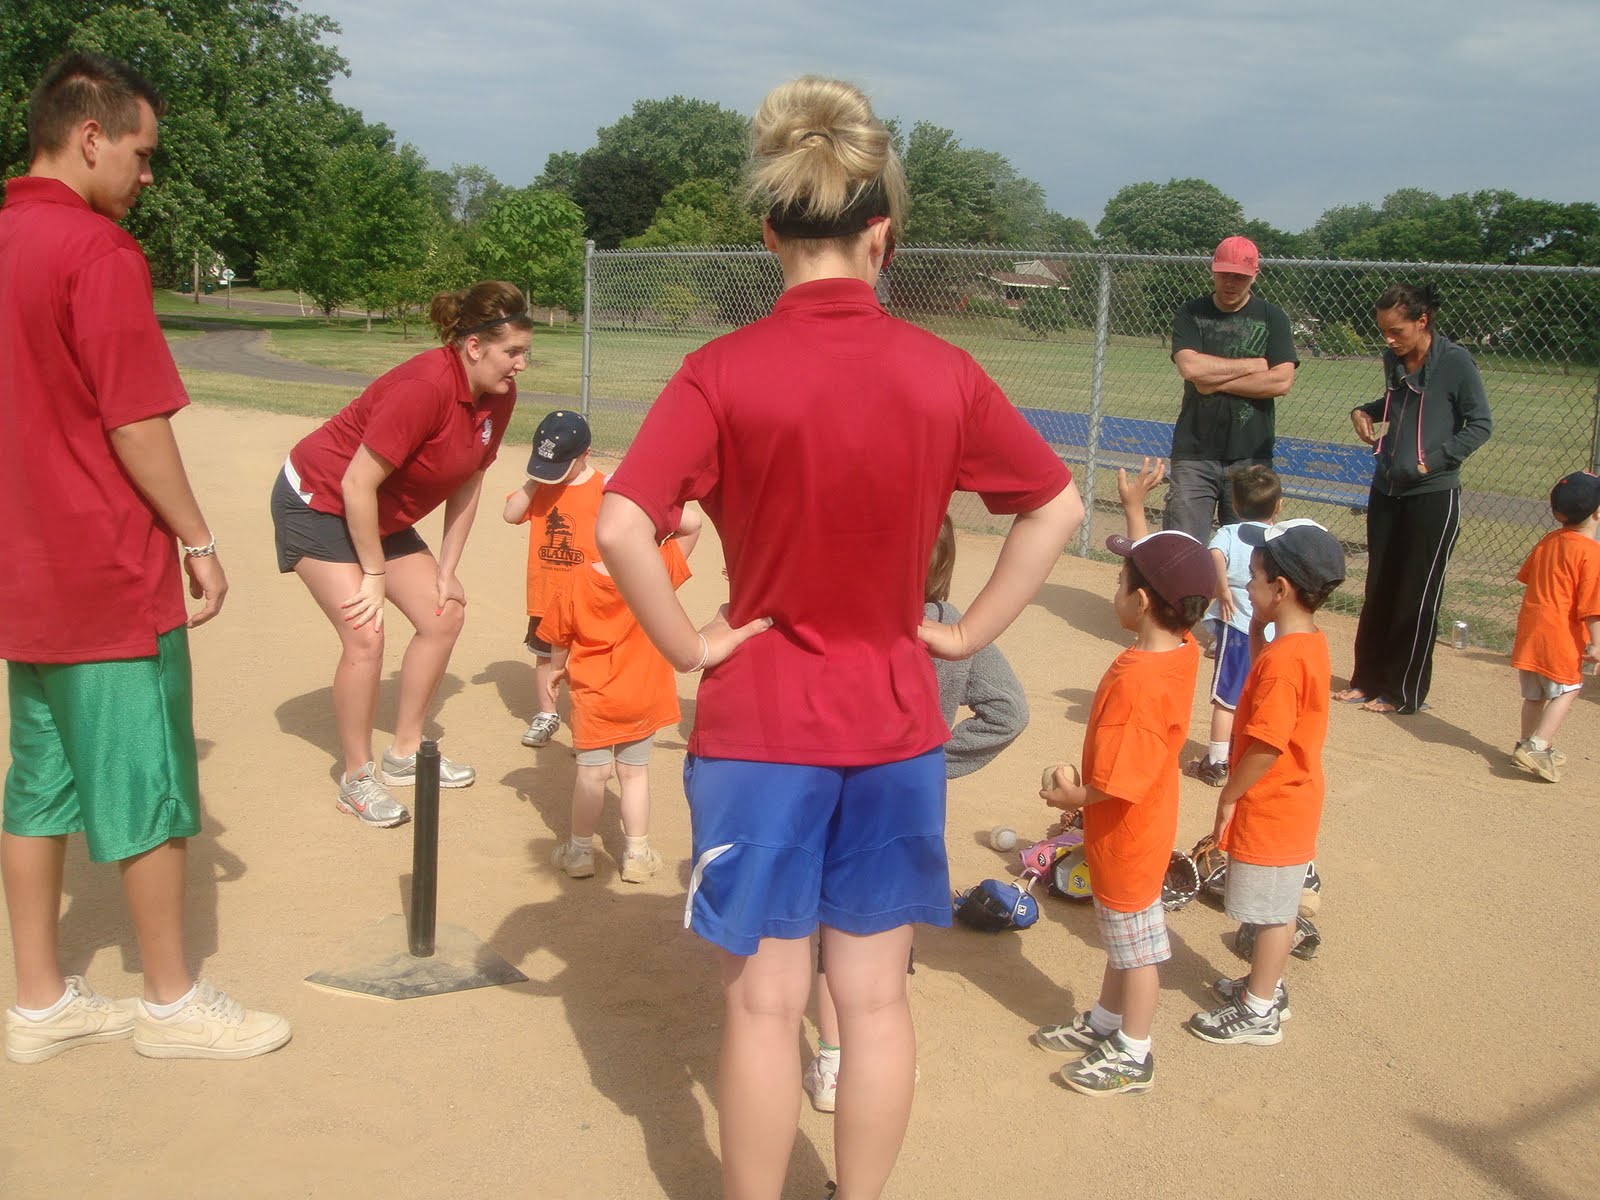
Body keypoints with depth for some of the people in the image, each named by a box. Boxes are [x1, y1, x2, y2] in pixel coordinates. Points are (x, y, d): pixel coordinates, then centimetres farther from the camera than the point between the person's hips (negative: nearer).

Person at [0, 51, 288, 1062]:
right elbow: (137, 427, -18)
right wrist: (198, 541, -8)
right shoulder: (99, 251, -15)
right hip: (114, 575, -8)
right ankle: (174, 1004, 17)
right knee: (149, 792, 4)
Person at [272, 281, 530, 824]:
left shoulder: (499, 397, -7)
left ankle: (404, 754, 21)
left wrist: (446, 572, 1)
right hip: (317, 501, -9)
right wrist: (375, 575, -19)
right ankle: (357, 779, 1)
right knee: (365, 638, -17)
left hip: (381, 516, 9)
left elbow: (468, 484, 2)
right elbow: (357, 485, -29)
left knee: (444, 617, 6)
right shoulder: (424, 388, -32)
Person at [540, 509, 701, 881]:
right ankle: (637, 853, 21)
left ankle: (580, 849, 23)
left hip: (592, 697, 0)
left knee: (591, 772, 11)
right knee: (634, 772, 13)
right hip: (643, 697, 0)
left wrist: (557, 669, 17)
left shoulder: (578, 582, -14)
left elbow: (560, 639, -1)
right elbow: (692, 523, -15)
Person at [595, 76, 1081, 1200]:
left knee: (766, 1001, 10)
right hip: (897, 723, 3)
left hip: (760, 724, -2)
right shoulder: (943, 373, -3)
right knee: (875, 994, 15)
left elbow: (621, 527, -22)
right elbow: (1060, 506, 5)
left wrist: (689, 645, -9)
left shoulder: (723, 372, -12)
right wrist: (968, 632, 6)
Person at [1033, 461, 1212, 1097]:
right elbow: (1154, 568, 10)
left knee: (1135, 944, 9)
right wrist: (1134, 507, 12)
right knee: (1121, 935, 25)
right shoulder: (1182, 647, -8)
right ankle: (1105, 1021, 44)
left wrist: (1073, 796, -14)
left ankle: (1133, 1056, 27)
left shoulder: (1137, 683, -35)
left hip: (1126, 836, -9)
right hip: (1140, 824, 9)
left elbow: (1119, 784, -32)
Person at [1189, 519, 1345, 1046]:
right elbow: (1269, 701, 14)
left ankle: (1259, 1013, 18)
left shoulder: (1283, 658, -27)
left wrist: (1229, 799, -14)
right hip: (1291, 803, 9)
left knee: (1271, 912, 5)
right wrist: (1258, 632, 3)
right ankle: (1265, 985, 37)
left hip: (1271, 810, -9)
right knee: (1276, 911, 22)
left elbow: (1266, 745, -26)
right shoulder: (1308, 642, 3)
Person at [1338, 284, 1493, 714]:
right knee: (1378, 590, 13)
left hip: (1433, 497, -6)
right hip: (1386, 490, 7)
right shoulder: (1394, 360, 6)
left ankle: (1405, 693, 11)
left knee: (1417, 597, 1)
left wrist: (1434, 460, -17)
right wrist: (1364, 412, 5)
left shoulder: (1456, 362, -13)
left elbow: (1480, 425, -10)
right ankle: (1367, 680, 25)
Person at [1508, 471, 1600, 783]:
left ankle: (1527, 745, 27)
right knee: (1566, 690, 4)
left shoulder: (1548, 541, 7)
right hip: (1561, 633, -7)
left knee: (1534, 693, 17)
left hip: (1530, 624, 7)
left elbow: (1526, 576, 20)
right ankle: (1537, 746, -7)